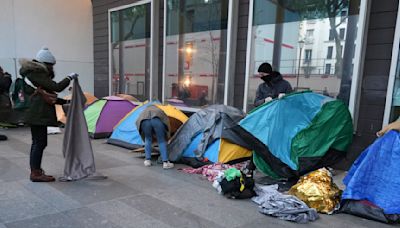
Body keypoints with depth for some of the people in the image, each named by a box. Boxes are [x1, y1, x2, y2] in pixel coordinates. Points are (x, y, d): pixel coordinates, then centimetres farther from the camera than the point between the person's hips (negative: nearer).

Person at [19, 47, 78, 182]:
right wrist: (70, 77, -8)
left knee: (37, 143, 15)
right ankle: (36, 174, 0)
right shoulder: (37, 74, -13)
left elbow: (48, 97, 21)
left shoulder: (33, 74, 19)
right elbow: (57, 87, -21)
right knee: (40, 143, -6)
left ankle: (35, 171, 24)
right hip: (39, 115, -11)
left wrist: (65, 102, 22)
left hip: (35, 115, 11)